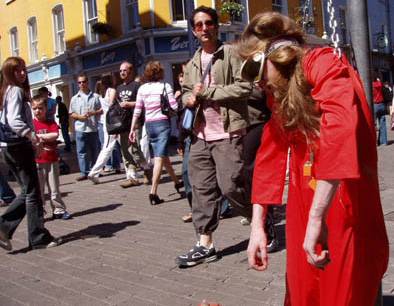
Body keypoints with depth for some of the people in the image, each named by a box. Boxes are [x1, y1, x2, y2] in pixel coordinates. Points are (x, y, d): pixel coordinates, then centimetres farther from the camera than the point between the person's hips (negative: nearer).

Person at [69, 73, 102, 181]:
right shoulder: (75, 98, 7)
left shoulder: (95, 96, 7)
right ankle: (84, 173, 3)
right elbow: (71, 114, 6)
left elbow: (101, 110, 6)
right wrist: (80, 117, -12)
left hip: (93, 129, 0)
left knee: (94, 151, 9)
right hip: (80, 129, 0)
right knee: (81, 152, -1)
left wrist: (93, 113, -12)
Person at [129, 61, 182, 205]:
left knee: (162, 155, 17)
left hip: (149, 124, 5)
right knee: (159, 157, -8)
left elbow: (137, 110, 2)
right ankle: (153, 192, -15)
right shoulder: (165, 86, -5)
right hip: (163, 123, -5)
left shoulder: (142, 88, 4)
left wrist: (133, 129, 7)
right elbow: (174, 107, -11)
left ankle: (176, 182, 34)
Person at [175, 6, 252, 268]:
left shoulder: (231, 54, -2)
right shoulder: (193, 63, 19)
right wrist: (190, 99, 1)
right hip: (201, 135, 7)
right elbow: (186, 92, 26)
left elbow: (244, 87, -13)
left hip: (227, 133, -6)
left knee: (230, 186, -9)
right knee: (203, 188, 6)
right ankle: (205, 245, 14)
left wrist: (207, 92, -12)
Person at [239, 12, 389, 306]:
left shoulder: (323, 64, -14)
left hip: (344, 217, -7)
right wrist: (257, 224, 1)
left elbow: (341, 125, -32)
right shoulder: (280, 94, 10)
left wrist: (317, 218, -37)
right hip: (303, 215, 7)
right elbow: (269, 155, 8)